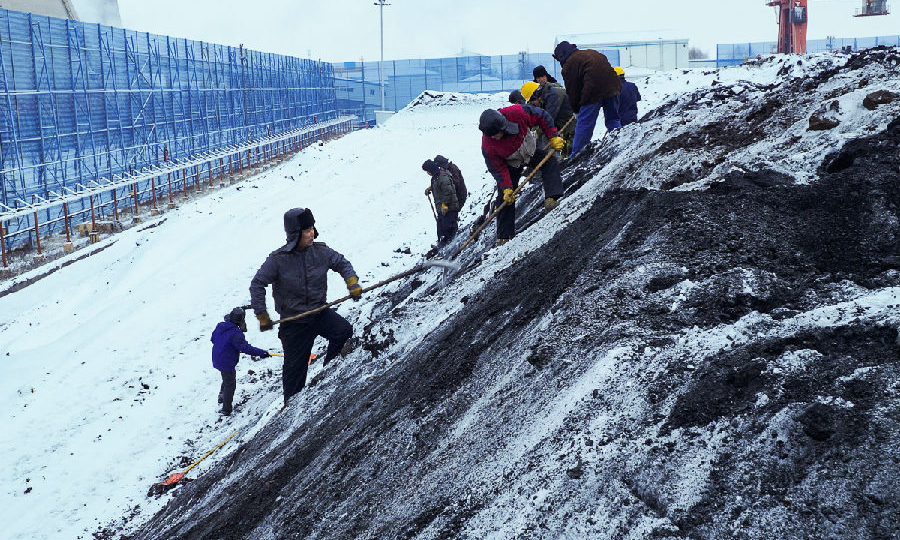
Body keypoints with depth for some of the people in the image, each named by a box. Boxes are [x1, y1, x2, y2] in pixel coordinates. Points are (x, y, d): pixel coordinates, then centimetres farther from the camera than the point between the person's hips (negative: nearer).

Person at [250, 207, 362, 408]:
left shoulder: (321, 251, -8)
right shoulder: (278, 259, -17)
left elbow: (342, 263, 9)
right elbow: (257, 284, -9)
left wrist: (352, 283, -8)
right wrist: (262, 316, -9)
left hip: (320, 313, 3)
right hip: (294, 322, -2)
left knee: (345, 332, -24)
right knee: (295, 367, 7)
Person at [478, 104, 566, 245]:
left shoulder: (517, 113, -37)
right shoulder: (487, 146, -35)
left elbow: (542, 117, -19)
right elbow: (498, 168, -22)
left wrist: (553, 137, -19)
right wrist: (506, 188, -28)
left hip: (530, 151, 1)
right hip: (510, 164, -1)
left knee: (551, 163, -25)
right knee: (505, 198, -5)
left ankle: (551, 199, -33)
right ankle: (504, 236, 3)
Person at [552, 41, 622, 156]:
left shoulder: (569, 64, 5)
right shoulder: (591, 52, 26)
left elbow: (572, 89, 5)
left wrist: (576, 110, 16)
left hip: (594, 91, -7)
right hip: (612, 86, 7)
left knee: (584, 124, 0)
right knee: (613, 120, 17)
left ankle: (576, 155, 4)